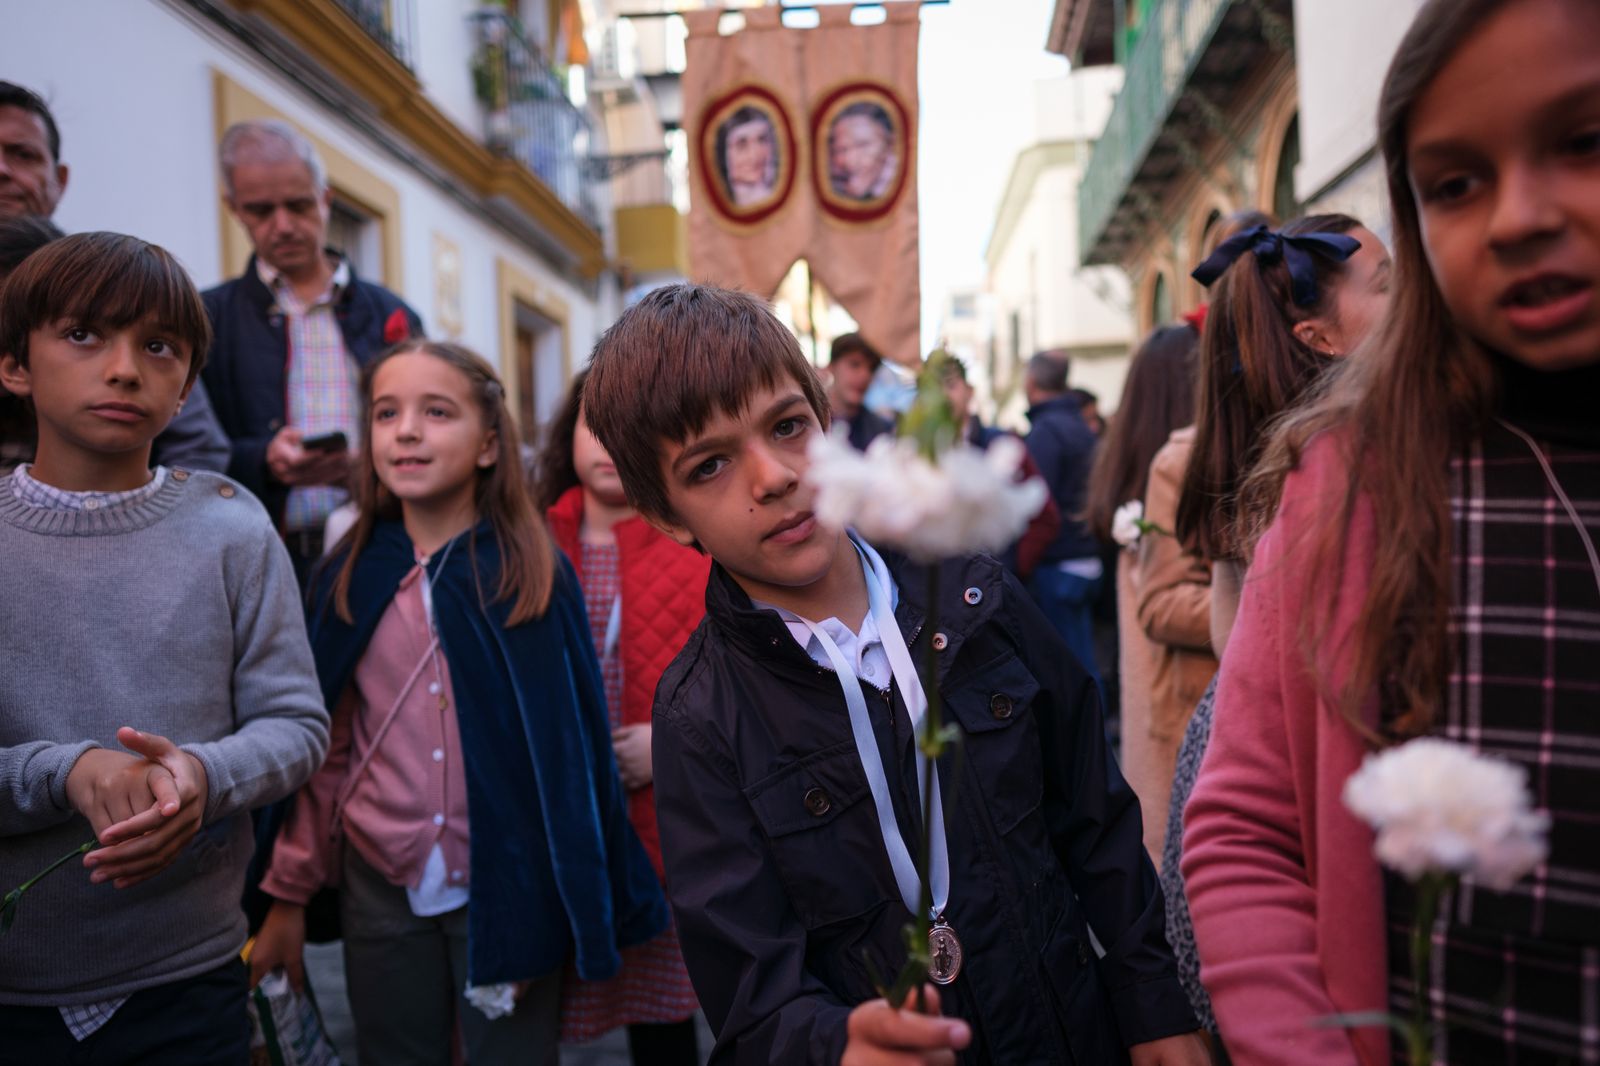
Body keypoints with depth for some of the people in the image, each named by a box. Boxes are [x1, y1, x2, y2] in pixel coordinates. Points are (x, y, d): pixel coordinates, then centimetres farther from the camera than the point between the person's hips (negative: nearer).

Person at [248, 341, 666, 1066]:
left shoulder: (534, 575, -8)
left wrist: (570, 908, -6)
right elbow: (322, 745, 4)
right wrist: (289, 893, 5)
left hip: (505, 888, -2)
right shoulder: (351, 575, 0)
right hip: (379, 888, 3)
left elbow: (570, 744, -6)